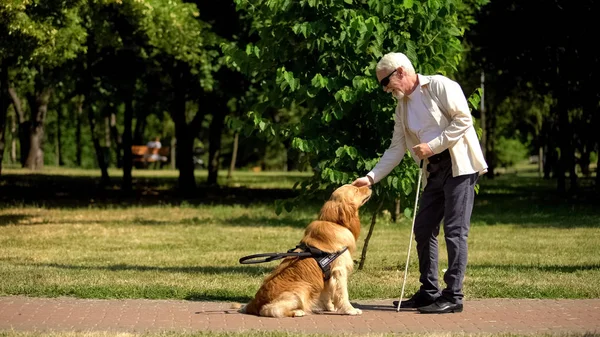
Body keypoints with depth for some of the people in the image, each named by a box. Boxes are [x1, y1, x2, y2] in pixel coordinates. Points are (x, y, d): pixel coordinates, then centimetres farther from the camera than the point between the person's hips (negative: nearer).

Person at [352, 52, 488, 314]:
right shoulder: (401, 107, 15)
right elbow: (396, 149, 15)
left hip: (459, 165, -8)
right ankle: (429, 292, 16)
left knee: (455, 230, -9)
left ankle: (453, 296, -7)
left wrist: (433, 146, -16)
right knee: (423, 229, 7)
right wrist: (371, 177, 4)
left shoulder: (440, 86, -7)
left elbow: (463, 119, -14)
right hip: (434, 171, 8)